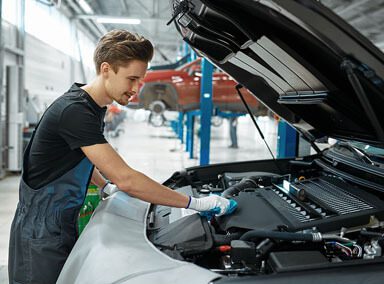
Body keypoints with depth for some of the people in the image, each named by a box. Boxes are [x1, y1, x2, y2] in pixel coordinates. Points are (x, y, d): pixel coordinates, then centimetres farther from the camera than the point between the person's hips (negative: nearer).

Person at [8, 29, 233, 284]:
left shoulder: (95, 107, 5)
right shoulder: (74, 110, -26)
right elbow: (126, 179, -30)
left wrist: (105, 186, 7)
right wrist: (194, 203, -25)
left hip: (64, 228, 9)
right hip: (41, 236, -9)